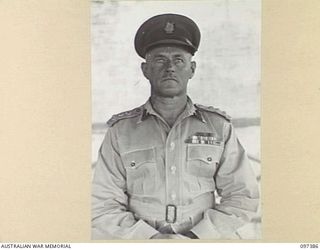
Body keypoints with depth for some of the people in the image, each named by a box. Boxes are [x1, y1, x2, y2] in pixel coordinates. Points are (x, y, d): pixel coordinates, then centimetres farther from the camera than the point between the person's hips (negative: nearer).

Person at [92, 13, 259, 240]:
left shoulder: (219, 127, 5)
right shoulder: (120, 131, 4)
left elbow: (243, 197, 5)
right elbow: (103, 207, 2)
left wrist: (196, 236, -6)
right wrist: (150, 238, -10)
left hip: (206, 238, 1)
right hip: (141, 241, 0)